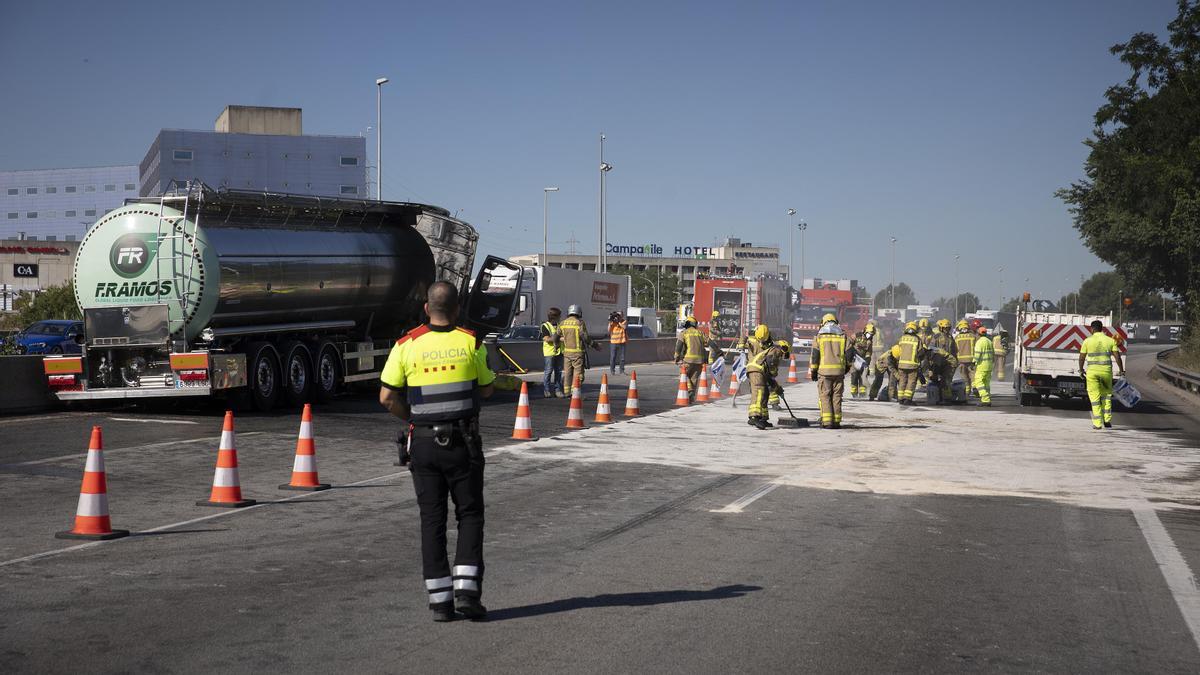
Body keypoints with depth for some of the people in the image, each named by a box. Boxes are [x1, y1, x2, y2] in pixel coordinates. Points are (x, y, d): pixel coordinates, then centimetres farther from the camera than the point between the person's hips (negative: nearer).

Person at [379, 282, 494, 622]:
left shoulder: (407, 345, -4)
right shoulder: (471, 342, -4)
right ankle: (466, 589, -2)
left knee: (432, 520, 7)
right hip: (463, 442, -1)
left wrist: (412, 417, 11)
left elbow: (387, 396, -5)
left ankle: (440, 600, 7)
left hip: (423, 443, 1)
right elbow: (486, 389, 6)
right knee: (469, 514, 10)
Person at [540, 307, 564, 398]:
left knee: (558, 372, 6)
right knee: (548, 371, -4)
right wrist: (560, 339, -17)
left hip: (559, 352, 6)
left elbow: (563, 336, 14)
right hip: (549, 352, -6)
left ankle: (557, 390, 12)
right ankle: (546, 390, 2)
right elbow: (547, 339, -14)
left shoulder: (559, 326, 17)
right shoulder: (545, 326, -4)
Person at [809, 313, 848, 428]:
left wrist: (812, 371, 6)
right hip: (839, 370, 2)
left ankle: (827, 422, -7)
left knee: (824, 396, 2)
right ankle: (836, 421, 7)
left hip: (824, 371, -2)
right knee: (836, 397, 8)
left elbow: (814, 355, 0)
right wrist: (846, 369, 19)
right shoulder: (843, 335, 7)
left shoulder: (819, 336, 2)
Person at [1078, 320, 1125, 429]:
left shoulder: (1087, 341, -1)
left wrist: (1081, 370, 18)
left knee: (1095, 397, 4)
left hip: (1092, 371, -2)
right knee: (1106, 395, 18)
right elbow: (1117, 357, -1)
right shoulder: (1110, 340, 3)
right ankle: (1107, 421, 11)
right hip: (1106, 371, 2)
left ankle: (1097, 423, 2)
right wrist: (1121, 371, 8)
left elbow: (1081, 358, 3)